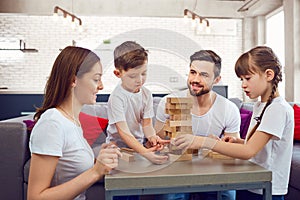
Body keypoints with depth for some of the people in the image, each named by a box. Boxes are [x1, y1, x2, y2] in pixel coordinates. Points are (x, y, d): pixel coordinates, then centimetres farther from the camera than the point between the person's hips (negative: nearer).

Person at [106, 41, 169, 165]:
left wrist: (152, 136, -23)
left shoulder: (146, 94, -1)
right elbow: (123, 131, -24)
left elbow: (147, 123, 0)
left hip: (139, 144, 4)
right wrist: (144, 152, -36)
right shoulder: (117, 97, -19)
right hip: (118, 146, -4)